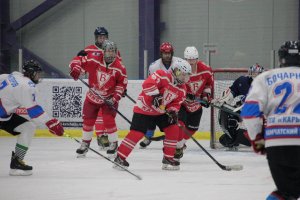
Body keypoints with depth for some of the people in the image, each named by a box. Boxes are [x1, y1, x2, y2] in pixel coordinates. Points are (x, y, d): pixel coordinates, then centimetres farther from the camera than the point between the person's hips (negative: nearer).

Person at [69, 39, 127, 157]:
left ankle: (114, 143, 6)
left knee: (108, 120, -14)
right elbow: (78, 60, -9)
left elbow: (122, 84, -7)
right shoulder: (93, 59, -17)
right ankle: (85, 143, 27)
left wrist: (115, 98, -14)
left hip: (109, 98, -2)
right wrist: (75, 69, -29)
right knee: (88, 120, 8)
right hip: (93, 96, 2)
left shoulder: (119, 68, -16)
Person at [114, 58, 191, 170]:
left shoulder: (181, 89, 2)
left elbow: (176, 103, 5)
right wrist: (155, 95, -42)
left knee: (173, 130, -2)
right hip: (144, 108, -8)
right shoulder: (163, 75, -21)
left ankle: (168, 158, 8)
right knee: (137, 133, -16)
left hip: (161, 111, 8)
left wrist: (173, 112, -15)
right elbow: (147, 84, -33)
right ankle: (120, 158, -8)